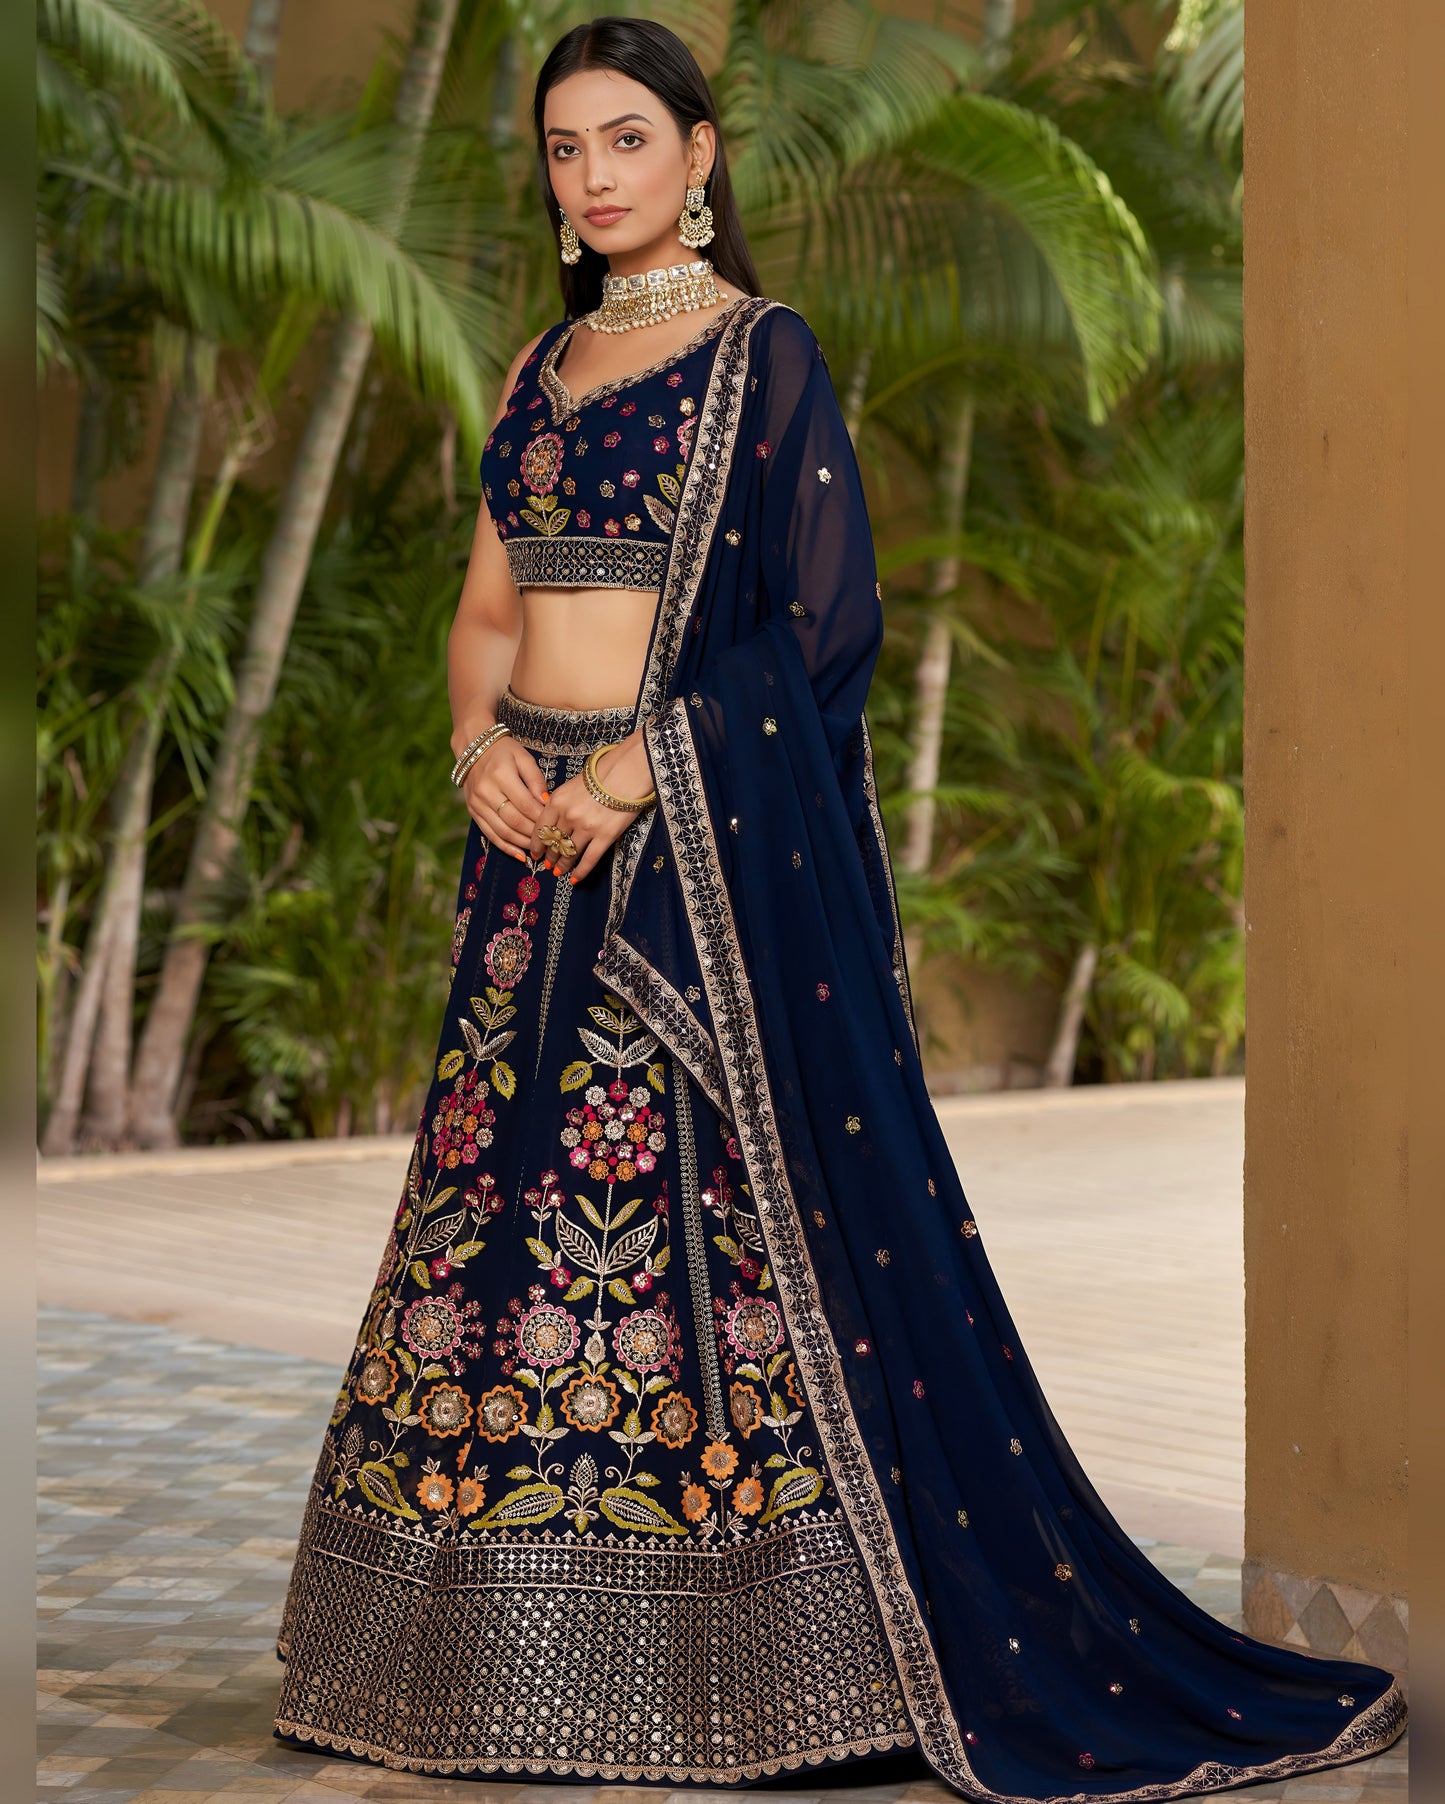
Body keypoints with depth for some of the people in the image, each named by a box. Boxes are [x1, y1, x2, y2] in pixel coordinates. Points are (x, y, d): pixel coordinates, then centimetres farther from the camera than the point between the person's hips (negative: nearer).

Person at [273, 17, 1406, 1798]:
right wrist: (481, 741, -4)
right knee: (512, 1186, 6)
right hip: (539, 846, 7)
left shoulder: (766, 355, -3)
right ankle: (524, 1652, 16)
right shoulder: (542, 369, 16)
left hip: (704, 844, -7)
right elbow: (485, 608, 17)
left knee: (723, 1193, -8)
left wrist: (637, 769, -15)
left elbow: (828, 621, -10)